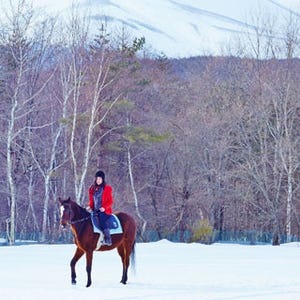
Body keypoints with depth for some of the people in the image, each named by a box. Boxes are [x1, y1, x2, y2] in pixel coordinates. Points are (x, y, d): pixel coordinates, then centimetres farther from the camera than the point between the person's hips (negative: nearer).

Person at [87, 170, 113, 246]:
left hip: (104, 211, -5)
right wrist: (89, 206, 1)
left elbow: (110, 201, -1)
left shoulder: (107, 188, 1)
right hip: (95, 210, 5)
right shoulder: (92, 189, 14)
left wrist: (104, 207, -16)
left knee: (101, 218, -34)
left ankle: (108, 239, -34)